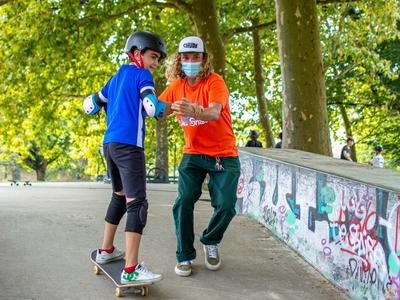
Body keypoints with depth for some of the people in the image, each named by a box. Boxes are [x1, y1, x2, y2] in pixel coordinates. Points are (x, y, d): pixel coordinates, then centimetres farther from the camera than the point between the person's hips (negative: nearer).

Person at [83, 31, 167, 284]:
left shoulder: (116, 78, 21)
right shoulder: (142, 74, 0)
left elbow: (91, 105, 24)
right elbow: (151, 107, -14)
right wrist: (163, 108, 6)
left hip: (109, 144, 9)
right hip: (129, 144, -8)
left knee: (119, 196, 24)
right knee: (137, 203, -13)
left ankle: (106, 250, 33)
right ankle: (131, 270, -19)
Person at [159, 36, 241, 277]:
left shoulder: (215, 82, -16)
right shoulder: (176, 86, 1)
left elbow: (214, 113, -34)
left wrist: (196, 112, -57)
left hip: (224, 155, -3)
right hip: (193, 154, 3)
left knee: (226, 206, -13)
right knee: (183, 202, -13)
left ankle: (211, 242, 20)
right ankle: (185, 256, 6)